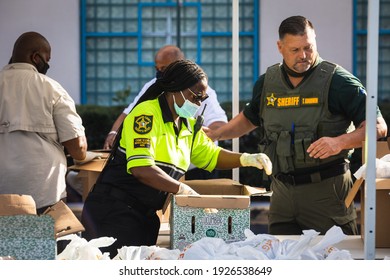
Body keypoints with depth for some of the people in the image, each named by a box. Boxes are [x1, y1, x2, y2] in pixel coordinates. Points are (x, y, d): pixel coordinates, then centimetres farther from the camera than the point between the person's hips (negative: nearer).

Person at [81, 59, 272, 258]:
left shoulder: (189, 126, 13)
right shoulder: (147, 114, -15)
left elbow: (212, 155, 26)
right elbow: (141, 168, -25)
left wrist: (246, 159, 7)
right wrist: (184, 190, -24)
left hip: (147, 214, 9)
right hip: (115, 209, -9)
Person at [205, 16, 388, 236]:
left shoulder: (338, 81, -8)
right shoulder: (268, 82, 9)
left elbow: (378, 127, -10)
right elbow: (250, 118, 29)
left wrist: (339, 142, -25)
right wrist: (214, 134, 16)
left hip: (326, 187, -5)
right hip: (283, 191, 5)